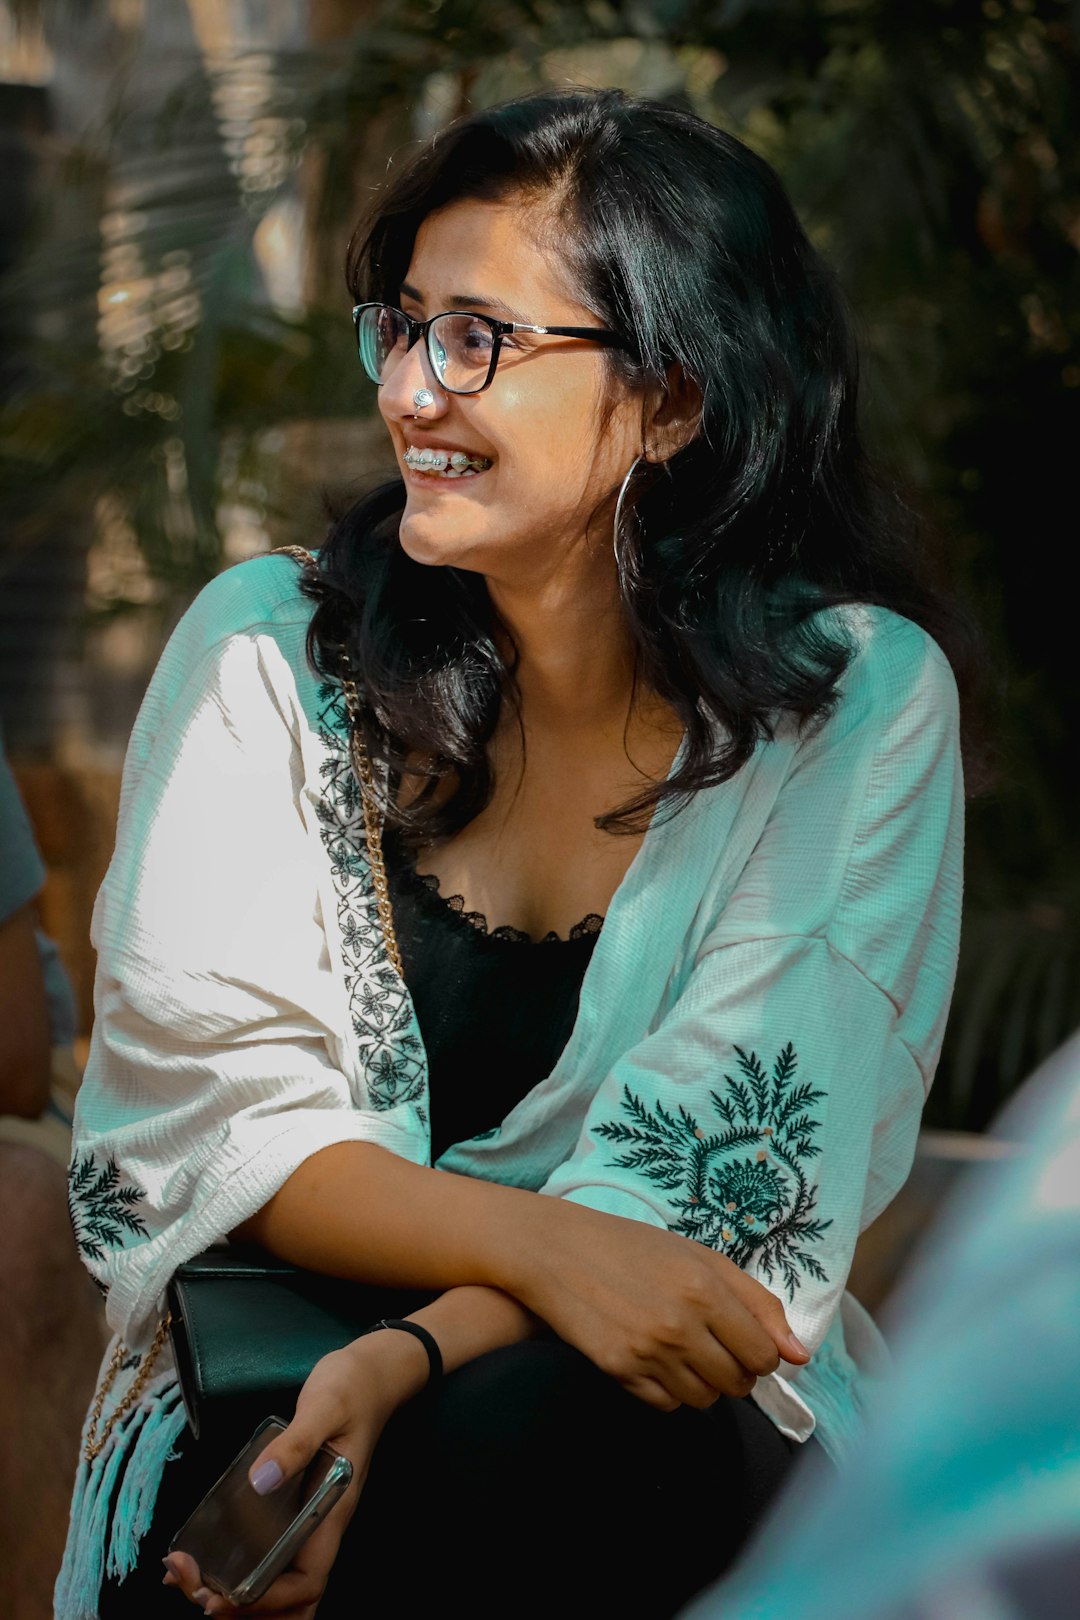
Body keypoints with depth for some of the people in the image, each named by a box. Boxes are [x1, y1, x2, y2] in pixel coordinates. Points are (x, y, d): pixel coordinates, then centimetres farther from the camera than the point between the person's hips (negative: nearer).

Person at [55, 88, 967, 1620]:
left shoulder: (861, 702, -6)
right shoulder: (269, 653, -1)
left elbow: (726, 1175, -10)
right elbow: (201, 1107, -6)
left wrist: (414, 1360, -26)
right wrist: (541, 1244, -24)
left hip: (659, 1397, -1)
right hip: (275, 1360, 1)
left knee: (517, 1438, -35)